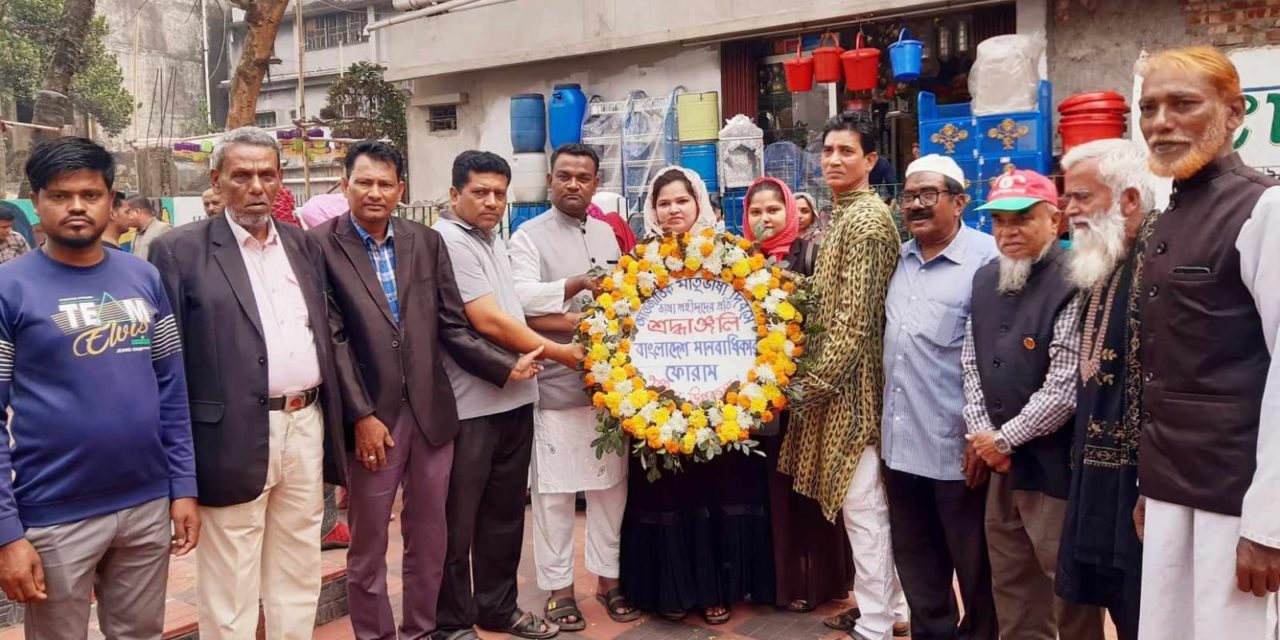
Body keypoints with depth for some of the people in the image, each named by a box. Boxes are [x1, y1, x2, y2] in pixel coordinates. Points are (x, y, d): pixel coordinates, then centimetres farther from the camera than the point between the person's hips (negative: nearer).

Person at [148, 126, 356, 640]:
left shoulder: (304, 245, 12)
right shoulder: (180, 251, -4)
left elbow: (333, 332, 15)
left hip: (306, 426, 5)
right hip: (235, 439, -5)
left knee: (299, 580, 17)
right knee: (230, 595, 7)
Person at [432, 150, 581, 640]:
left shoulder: (493, 240, 14)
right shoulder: (449, 241, -13)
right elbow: (488, 322, -18)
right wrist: (557, 352, -8)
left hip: (514, 398, 8)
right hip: (468, 405, -8)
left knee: (504, 512, 18)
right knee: (457, 520, 7)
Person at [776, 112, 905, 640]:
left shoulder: (864, 219, -16)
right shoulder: (848, 215, 16)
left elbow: (853, 319, -21)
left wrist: (812, 382, -18)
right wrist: (818, 376, 15)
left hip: (852, 380, -10)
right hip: (846, 377, 10)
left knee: (862, 501, -2)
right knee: (869, 498, 17)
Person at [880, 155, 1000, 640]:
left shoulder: (987, 259, -12)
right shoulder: (901, 258, 9)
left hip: (958, 446, -6)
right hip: (901, 440, 7)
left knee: (974, 565, 10)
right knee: (915, 560, 18)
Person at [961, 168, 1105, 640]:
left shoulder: (1072, 285, -16)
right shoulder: (985, 280, 9)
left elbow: (1064, 388, -20)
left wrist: (1004, 438, -12)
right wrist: (980, 433, 0)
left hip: (1056, 465, -7)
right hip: (1000, 463, 8)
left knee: (1070, 594, 6)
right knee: (1011, 587, 19)